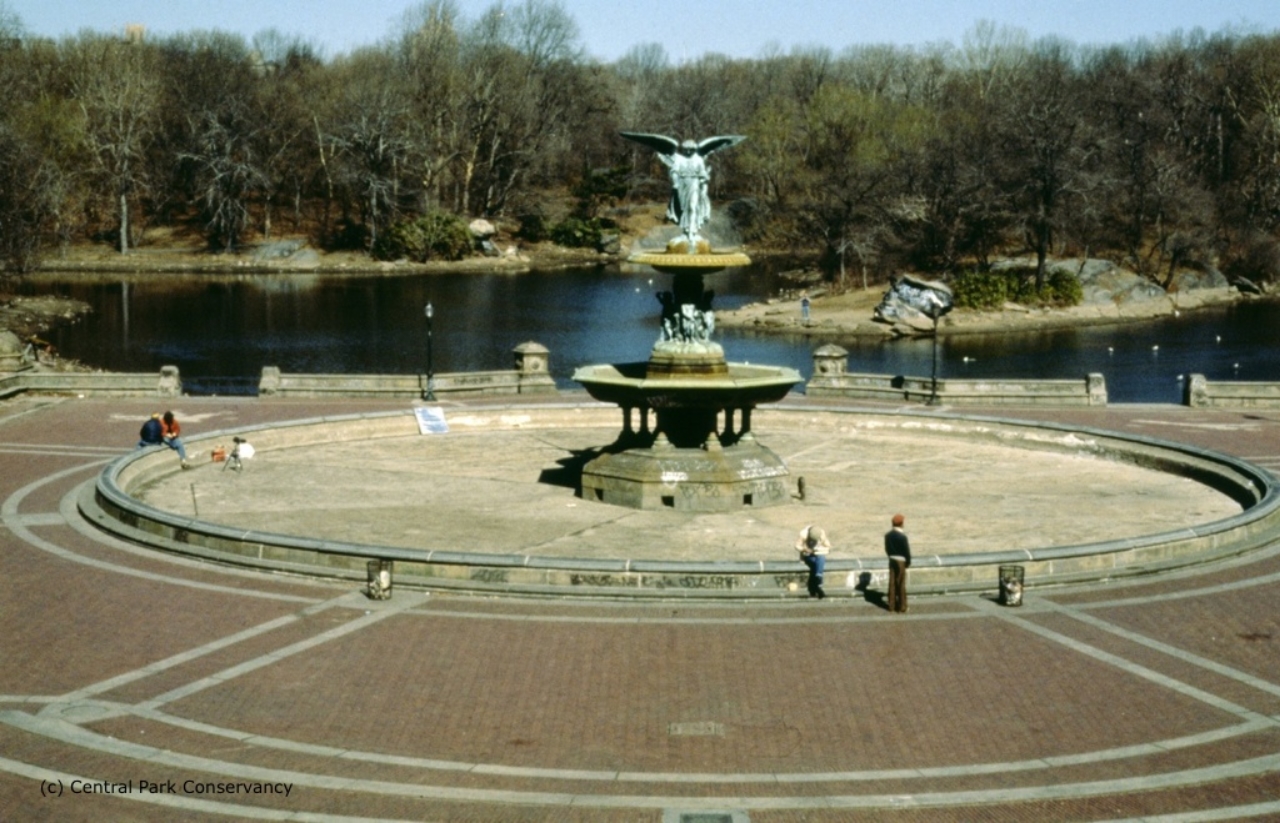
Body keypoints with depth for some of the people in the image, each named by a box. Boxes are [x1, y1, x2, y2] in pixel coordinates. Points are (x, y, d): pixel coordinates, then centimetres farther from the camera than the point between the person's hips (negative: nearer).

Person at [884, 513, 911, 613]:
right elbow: (907, 550, -14)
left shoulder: (887, 535, 0)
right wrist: (908, 562, -1)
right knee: (901, 584, 2)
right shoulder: (902, 536, -20)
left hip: (892, 560, 6)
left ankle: (892, 605, 12)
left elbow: (887, 548, 8)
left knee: (892, 583, 9)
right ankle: (902, 606, 6)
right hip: (901, 561, -6)